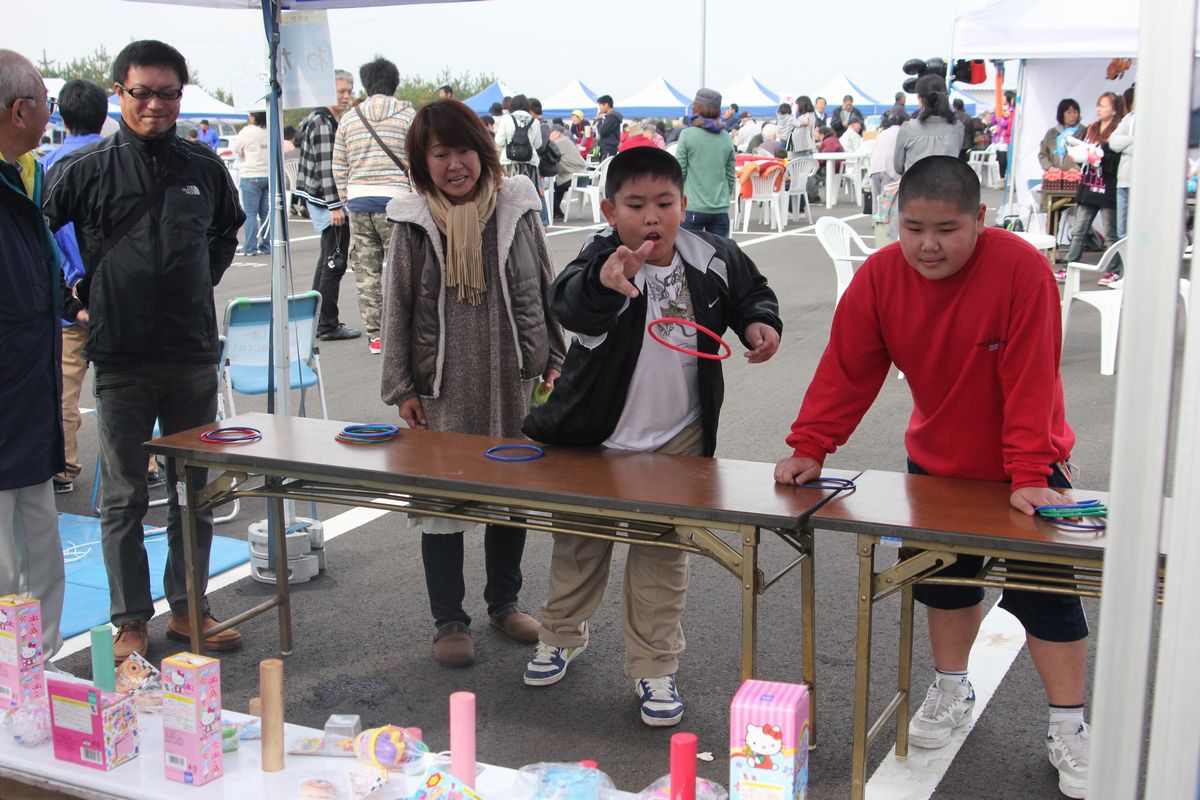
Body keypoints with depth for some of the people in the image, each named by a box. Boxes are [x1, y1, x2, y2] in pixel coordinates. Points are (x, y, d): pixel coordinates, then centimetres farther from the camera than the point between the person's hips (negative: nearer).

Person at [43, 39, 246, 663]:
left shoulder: (203, 167, 6)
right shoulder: (85, 169, -4)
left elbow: (227, 230, 25)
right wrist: (82, 291, -1)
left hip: (193, 354, 3)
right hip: (121, 359, -3)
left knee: (195, 491, 11)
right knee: (124, 497, 5)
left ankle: (188, 608, 24)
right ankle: (131, 621, 16)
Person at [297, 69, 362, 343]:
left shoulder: (334, 121, 18)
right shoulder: (323, 122, -14)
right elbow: (325, 166, -20)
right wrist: (334, 206, -22)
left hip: (322, 201, 11)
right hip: (328, 200, -11)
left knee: (327, 261, 17)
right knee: (335, 262, -8)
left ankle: (319, 321, 24)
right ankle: (328, 325, -4)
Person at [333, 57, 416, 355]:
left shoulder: (349, 118, 10)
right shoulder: (407, 115, 0)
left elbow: (339, 168, 10)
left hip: (358, 200, 3)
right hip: (394, 199, -3)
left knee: (366, 270, 8)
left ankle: (374, 335, 11)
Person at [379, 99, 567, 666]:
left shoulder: (517, 208, 0)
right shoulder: (413, 222, -2)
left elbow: (546, 289, 8)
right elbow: (396, 308, 1)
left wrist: (554, 361, 5)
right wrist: (400, 387, -1)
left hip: (514, 382, 2)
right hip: (443, 389, -1)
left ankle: (504, 603, 33)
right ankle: (449, 621, 21)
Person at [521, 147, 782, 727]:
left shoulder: (711, 260, -9)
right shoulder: (602, 258, -21)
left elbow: (750, 293, 13)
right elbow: (569, 305, -44)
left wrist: (759, 322, -9)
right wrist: (604, 282, -66)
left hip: (675, 441, 1)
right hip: (595, 438, -1)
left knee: (662, 557, 8)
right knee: (578, 545, 17)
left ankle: (654, 667, 24)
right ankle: (562, 635, 42)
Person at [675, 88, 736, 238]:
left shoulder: (688, 134, -6)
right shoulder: (727, 138, 7)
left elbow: (679, 172, -5)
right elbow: (731, 176, 11)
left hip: (693, 208, -4)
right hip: (720, 210, 4)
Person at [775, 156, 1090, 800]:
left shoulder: (1020, 269, -27)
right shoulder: (880, 276, -16)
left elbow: (1030, 380, -27)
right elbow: (846, 370, -12)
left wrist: (1029, 474, -27)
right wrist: (809, 448, -15)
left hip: (1023, 470, -4)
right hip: (937, 461, 4)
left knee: (1045, 594, 1)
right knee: (943, 576, 17)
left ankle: (1067, 727, 18)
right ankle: (951, 690, 40)